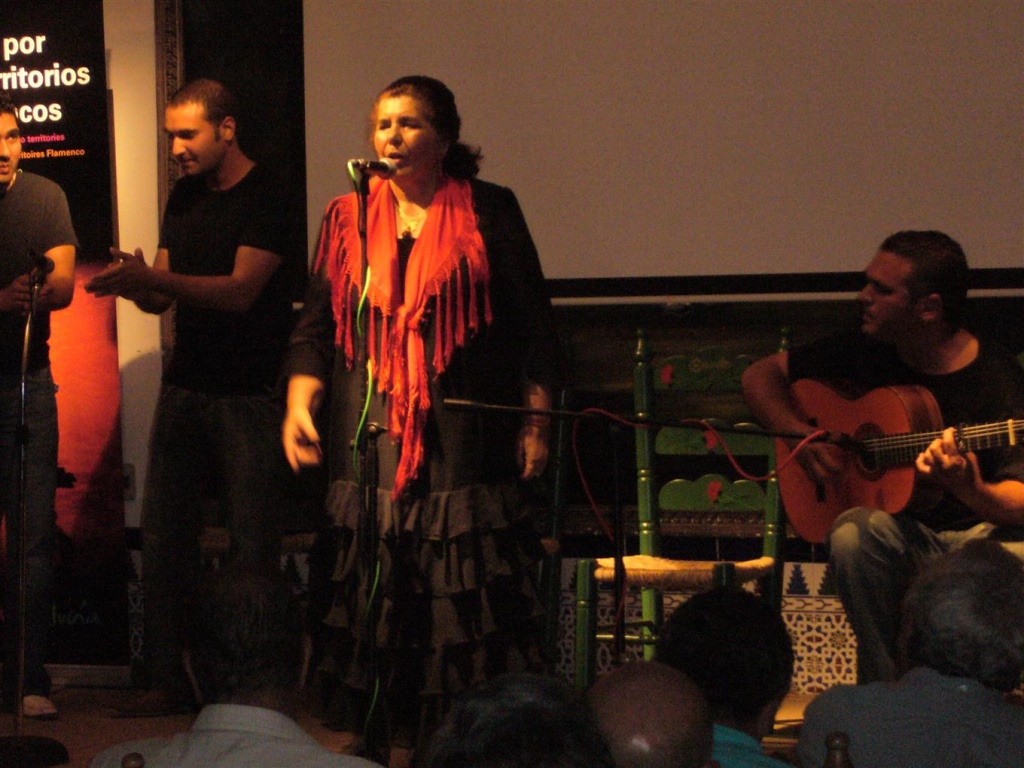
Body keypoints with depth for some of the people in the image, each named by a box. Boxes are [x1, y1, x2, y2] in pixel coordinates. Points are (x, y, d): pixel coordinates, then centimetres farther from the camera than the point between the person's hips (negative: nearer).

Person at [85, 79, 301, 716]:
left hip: (250, 394, -7)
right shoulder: (185, 197, 15)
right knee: (164, 538, 4)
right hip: (186, 386, 7)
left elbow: (240, 290, -17)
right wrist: (133, 284, -8)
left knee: (252, 544, -5)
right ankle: (170, 680, 11)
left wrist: (152, 277, -22)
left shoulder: (267, 198, -7)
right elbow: (164, 296, 15)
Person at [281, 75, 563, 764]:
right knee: (375, 597, 1)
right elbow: (316, 327, 12)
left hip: (464, 442, -3)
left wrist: (537, 423, -1)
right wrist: (299, 403, -3)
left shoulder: (489, 211, 5)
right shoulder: (348, 218, 13)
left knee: (470, 599, -5)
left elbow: (534, 327, 5)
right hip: (370, 442, 3)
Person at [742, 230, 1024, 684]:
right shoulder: (866, 351, 3)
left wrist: (973, 492, -39)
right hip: (899, 535, 3)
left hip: (978, 533, -2)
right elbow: (761, 375, 14)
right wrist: (802, 438, -3)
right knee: (853, 534, -33)